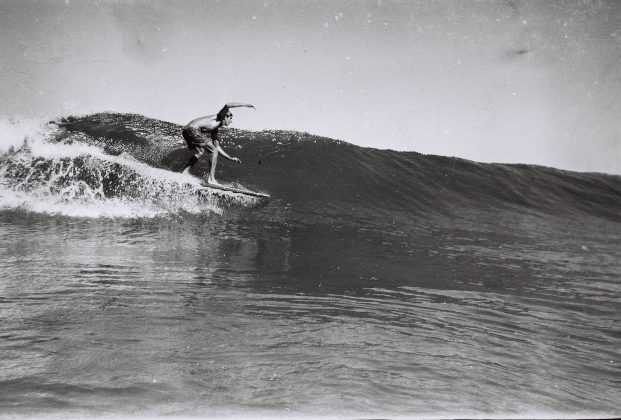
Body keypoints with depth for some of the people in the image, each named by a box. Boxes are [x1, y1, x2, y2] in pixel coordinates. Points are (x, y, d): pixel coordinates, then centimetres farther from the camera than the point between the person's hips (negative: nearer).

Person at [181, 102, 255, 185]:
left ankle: (185, 172, 28)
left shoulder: (215, 130, 26)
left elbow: (217, 147, 31)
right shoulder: (219, 118, 4)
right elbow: (227, 105, -12)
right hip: (193, 129, -10)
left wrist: (231, 158, 30)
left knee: (200, 152, 32)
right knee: (214, 151, -6)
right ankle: (211, 179, -7)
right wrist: (244, 105, -5)